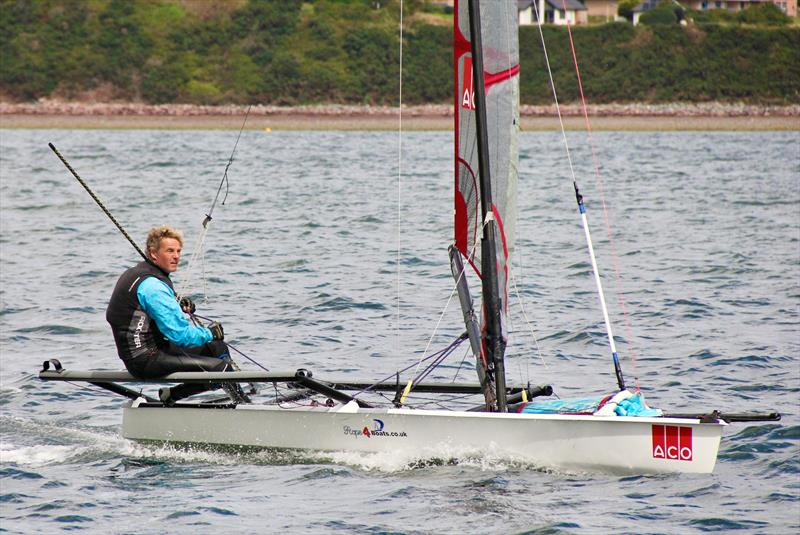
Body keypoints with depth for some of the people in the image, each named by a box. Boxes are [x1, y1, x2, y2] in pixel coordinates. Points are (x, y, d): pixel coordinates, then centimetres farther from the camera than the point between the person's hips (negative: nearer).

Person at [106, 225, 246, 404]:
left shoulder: (135, 273, 13)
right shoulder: (153, 286, -19)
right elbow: (180, 334, -20)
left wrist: (178, 308, 11)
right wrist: (210, 333, -2)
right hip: (145, 360, -11)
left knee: (217, 348, 14)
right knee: (220, 367, -18)